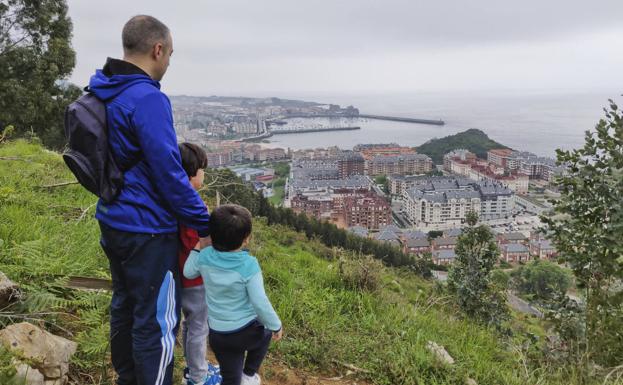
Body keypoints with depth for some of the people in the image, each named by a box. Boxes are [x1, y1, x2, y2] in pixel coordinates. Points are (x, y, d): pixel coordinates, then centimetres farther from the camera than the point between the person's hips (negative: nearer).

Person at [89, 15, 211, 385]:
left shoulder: (103, 93, 7)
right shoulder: (148, 99, -21)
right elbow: (170, 175, -22)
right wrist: (205, 224, -13)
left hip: (113, 222, 10)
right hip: (147, 231, -10)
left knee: (124, 306, 22)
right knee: (157, 322, 4)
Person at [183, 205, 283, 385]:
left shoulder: (205, 256, -10)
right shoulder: (249, 264, -22)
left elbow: (188, 273, 12)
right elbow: (260, 302, -19)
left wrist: (197, 247, 16)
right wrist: (275, 325, -4)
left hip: (217, 335, 4)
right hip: (247, 331, -3)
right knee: (265, 333, 32)